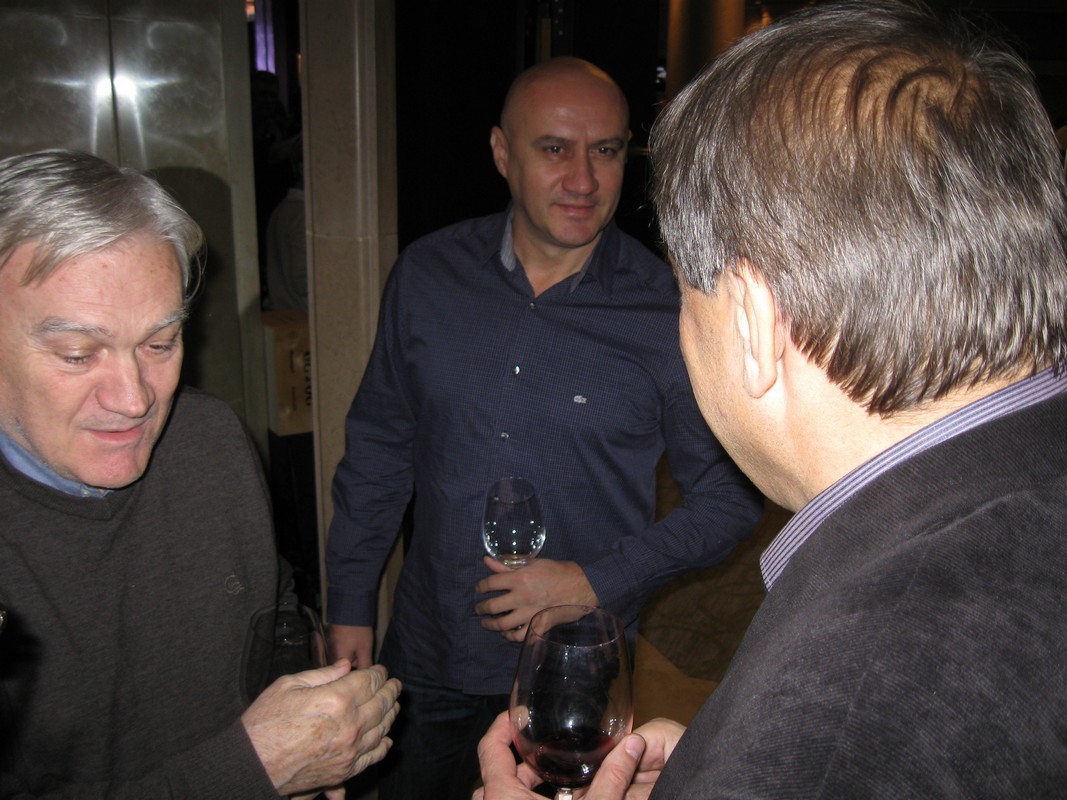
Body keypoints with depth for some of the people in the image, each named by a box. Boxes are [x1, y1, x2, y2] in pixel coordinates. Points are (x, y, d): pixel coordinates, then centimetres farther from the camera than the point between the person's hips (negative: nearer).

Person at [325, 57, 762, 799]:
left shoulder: (670, 312, -15)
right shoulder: (428, 275, -6)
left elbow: (731, 494, -6)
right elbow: (379, 445, 4)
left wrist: (596, 581, -15)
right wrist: (350, 601, 6)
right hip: (427, 655, 3)